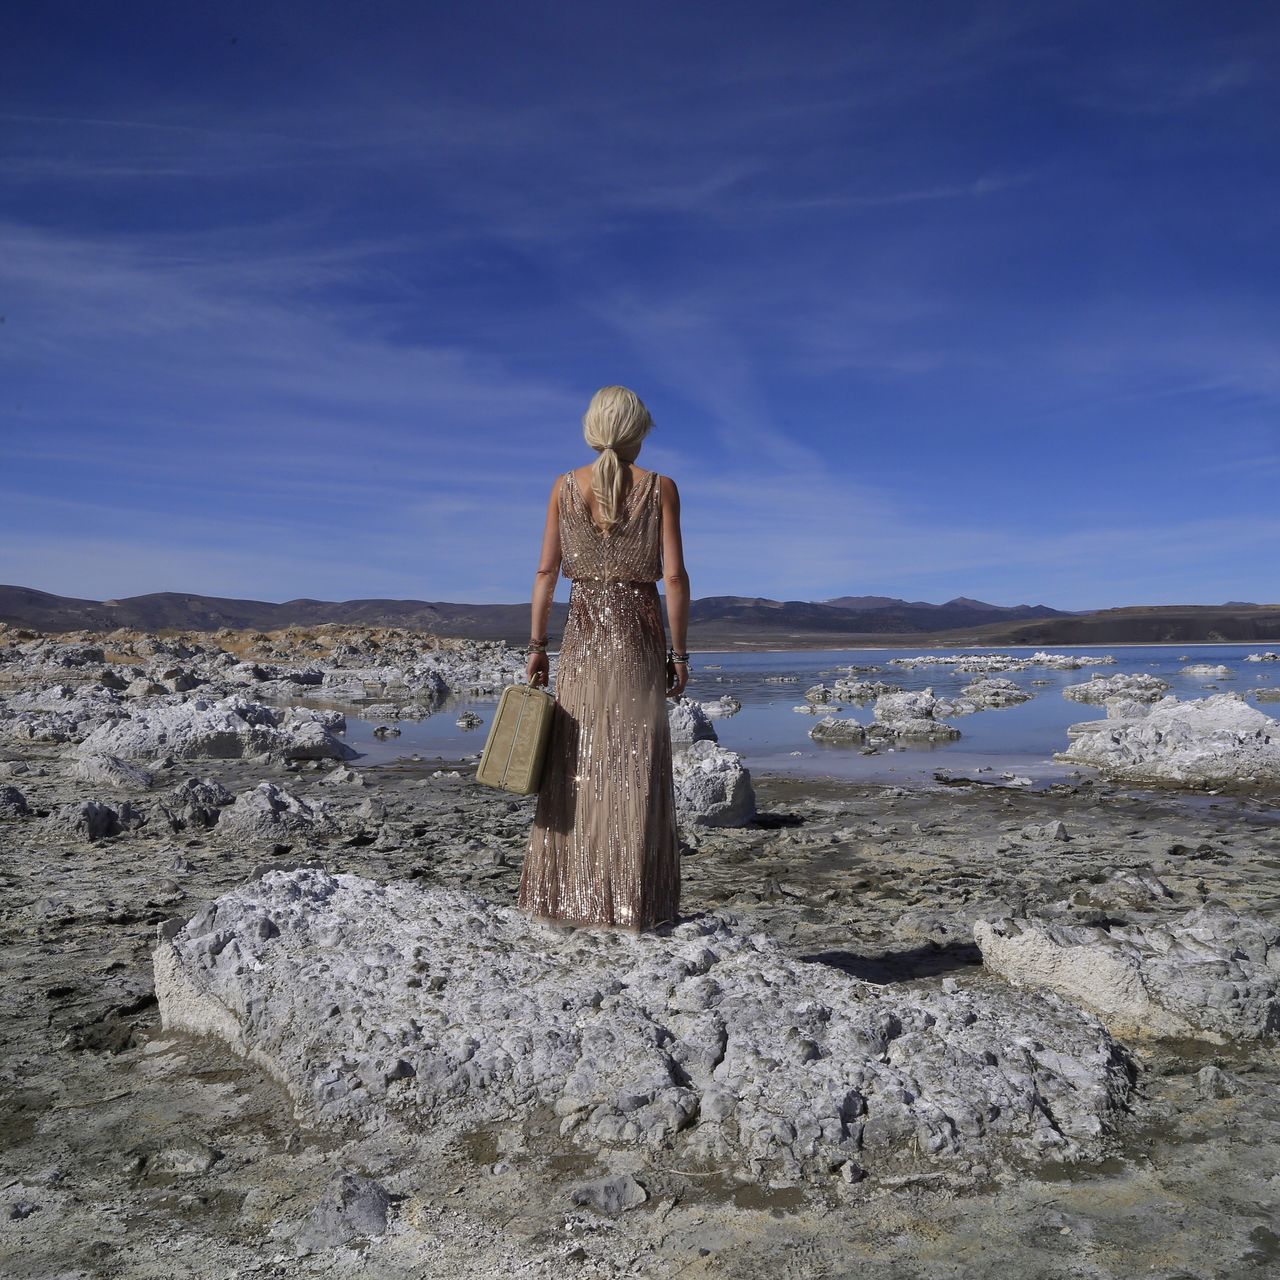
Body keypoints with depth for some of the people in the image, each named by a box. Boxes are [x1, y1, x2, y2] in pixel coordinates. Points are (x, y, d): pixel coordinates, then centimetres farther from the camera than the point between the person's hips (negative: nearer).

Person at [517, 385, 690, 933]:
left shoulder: (565, 486, 4)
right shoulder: (660, 487, -2)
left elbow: (546, 570, 1)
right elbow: (674, 575, -7)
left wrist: (537, 645, 5)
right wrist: (680, 652, -2)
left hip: (583, 632, 2)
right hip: (640, 634, -1)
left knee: (574, 766, 7)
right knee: (634, 769, 2)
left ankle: (565, 896, 11)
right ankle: (632, 905, 5)